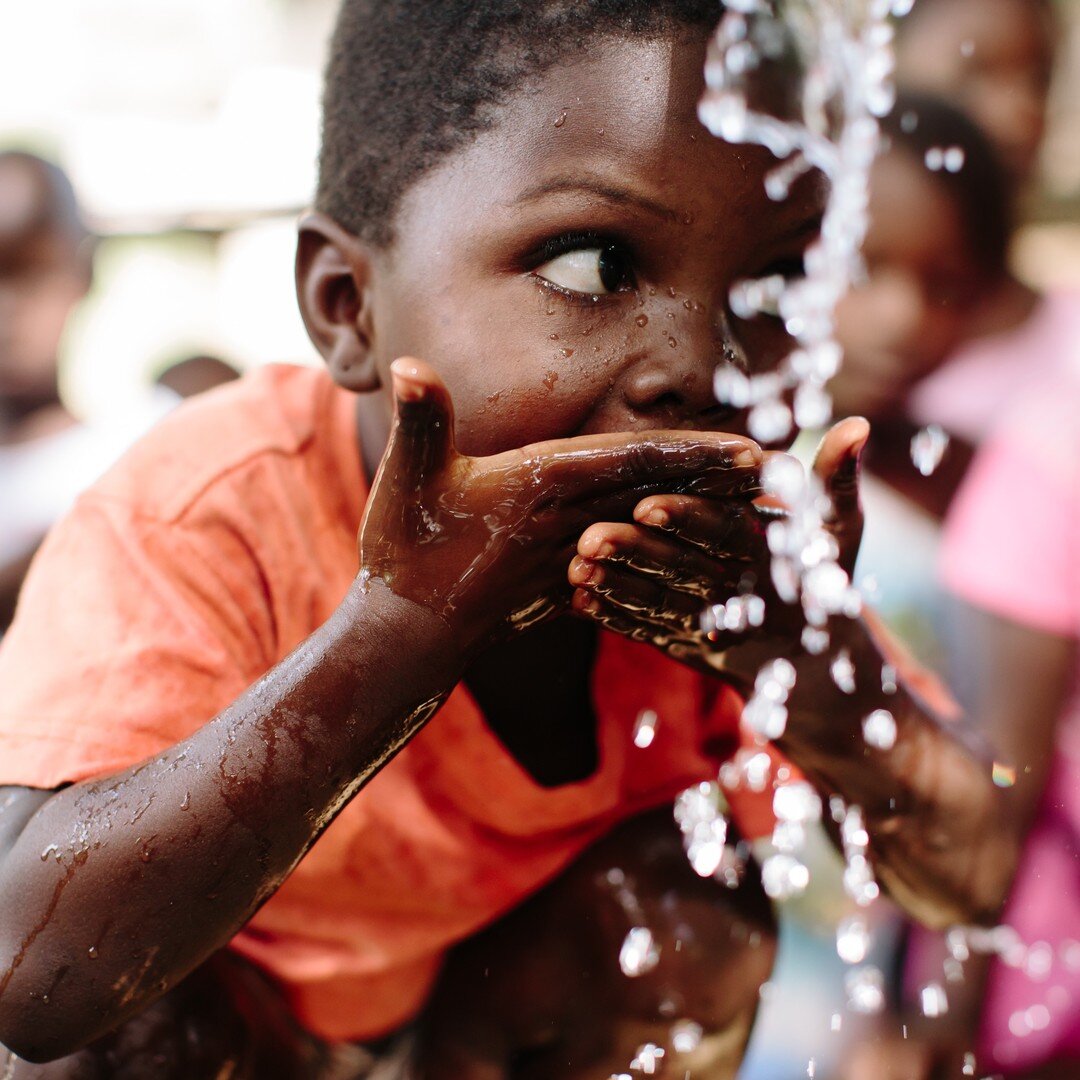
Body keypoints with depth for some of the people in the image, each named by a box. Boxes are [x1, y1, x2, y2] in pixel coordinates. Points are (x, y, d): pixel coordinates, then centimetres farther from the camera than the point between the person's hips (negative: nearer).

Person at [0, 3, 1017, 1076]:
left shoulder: (724, 538, -22)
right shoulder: (204, 516, -34)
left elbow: (969, 884, -19)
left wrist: (817, 661, -41)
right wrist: (408, 622, -51)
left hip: (479, 986, 3)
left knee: (701, 903, -19)